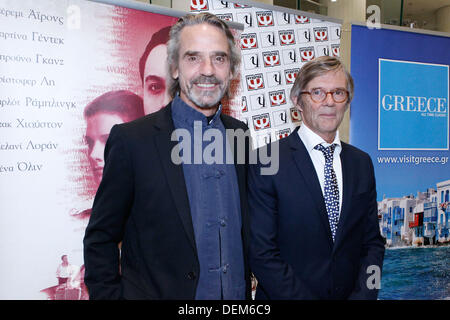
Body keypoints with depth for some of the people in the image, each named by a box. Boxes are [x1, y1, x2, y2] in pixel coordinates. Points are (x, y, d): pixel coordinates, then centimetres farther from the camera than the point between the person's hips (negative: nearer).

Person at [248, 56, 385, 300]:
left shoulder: (362, 163, 2)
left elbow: (372, 242, 4)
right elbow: (261, 252, -17)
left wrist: (362, 295, -10)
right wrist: (304, 296, -20)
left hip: (351, 293, 4)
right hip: (286, 295, -4)